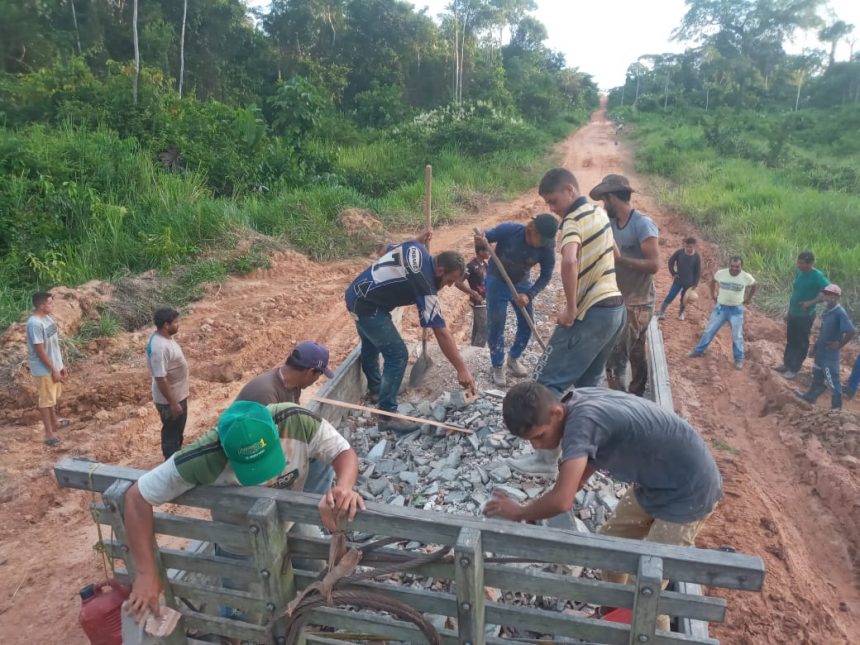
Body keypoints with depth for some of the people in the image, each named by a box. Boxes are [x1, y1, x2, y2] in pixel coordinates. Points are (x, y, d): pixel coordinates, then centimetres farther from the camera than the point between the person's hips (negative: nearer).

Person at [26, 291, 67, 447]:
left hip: (54, 365, 9)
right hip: (44, 369, -9)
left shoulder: (47, 318, 3)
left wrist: (61, 365, 14)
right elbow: (40, 351, -23)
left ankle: (54, 421, 44)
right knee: (46, 400, 2)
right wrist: (54, 370, -18)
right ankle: (49, 434, 12)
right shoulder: (35, 324, -26)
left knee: (53, 397, 25)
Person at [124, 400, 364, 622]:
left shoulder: (299, 422, -37)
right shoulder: (205, 459, -40)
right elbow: (137, 497, -30)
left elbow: (344, 452, -26)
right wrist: (146, 574, -27)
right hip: (240, 549, -2)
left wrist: (344, 487, -49)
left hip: (293, 530, 2)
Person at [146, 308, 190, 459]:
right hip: (170, 399, -10)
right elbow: (160, 379, -28)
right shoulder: (159, 347, -31)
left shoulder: (165, 337, 0)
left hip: (178, 394, 10)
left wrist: (185, 383, 23)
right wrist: (173, 403, -23)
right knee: (171, 432, 9)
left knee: (178, 429, 26)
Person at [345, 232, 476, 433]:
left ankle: (375, 388, 51)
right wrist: (462, 369, -26)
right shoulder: (425, 285, -26)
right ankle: (387, 416, -5)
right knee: (397, 355, -11)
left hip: (356, 294, 10)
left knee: (371, 344, 28)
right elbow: (441, 332, -28)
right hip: (367, 307, -10)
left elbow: (390, 249, 20)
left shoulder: (415, 249, -4)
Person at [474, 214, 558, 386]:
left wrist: (529, 295, -27)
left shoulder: (547, 248, -25)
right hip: (497, 281, -3)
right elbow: (484, 237, -16)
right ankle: (497, 367, 11)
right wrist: (481, 240, -41)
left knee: (527, 323, 5)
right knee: (495, 325, -5)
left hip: (522, 283, 3)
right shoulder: (508, 230, -32)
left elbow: (546, 276, -14)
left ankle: (513, 358, 30)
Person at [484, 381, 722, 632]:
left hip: (689, 491, -9)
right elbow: (589, 456, 11)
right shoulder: (576, 403, -7)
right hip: (655, 482, 9)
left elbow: (562, 501, -40)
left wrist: (519, 513, -20)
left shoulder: (581, 421, -34)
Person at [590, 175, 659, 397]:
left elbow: (654, 264, -21)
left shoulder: (643, 224, -16)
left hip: (638, 304, -8)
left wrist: (620, 258, -24)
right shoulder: (612, 223, 7)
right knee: (635, 355, 18)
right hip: (621, 302, 8)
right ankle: (635, 400, 30)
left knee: (615, 358, -12)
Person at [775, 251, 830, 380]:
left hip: (805, 316, -7)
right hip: (793, 313, 7)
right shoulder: (798, 272, 3)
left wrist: (811, 302, -32)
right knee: (790, 340, 19)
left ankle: (794, 369, 19)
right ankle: (787, 364, 34)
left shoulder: (817, 276, -20)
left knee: (801, 343, 7)